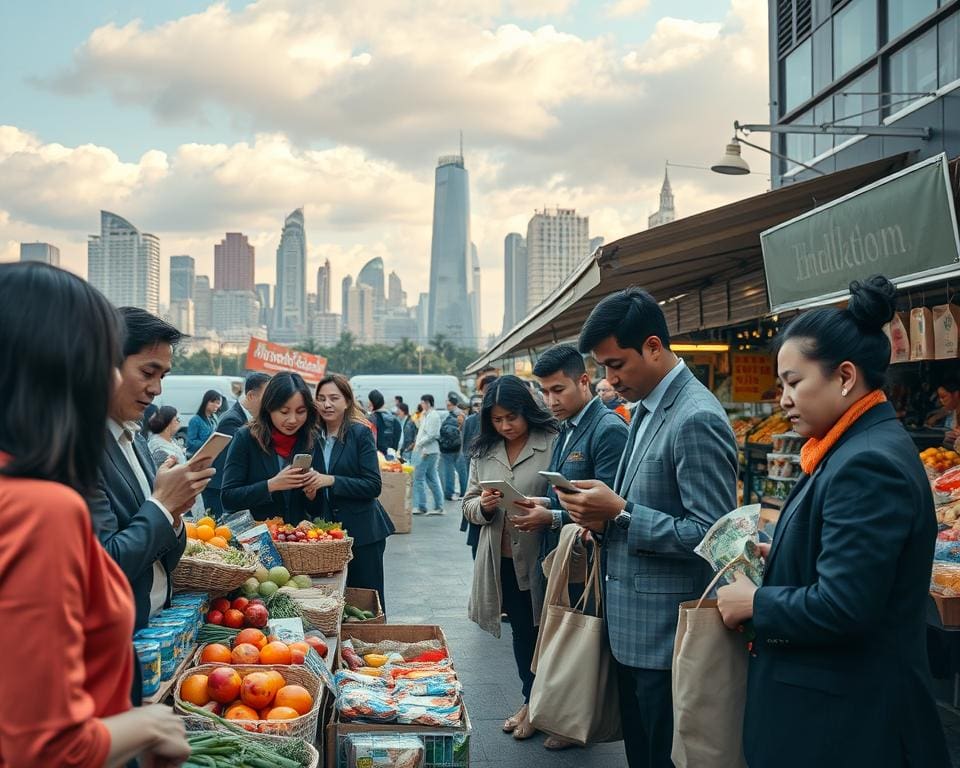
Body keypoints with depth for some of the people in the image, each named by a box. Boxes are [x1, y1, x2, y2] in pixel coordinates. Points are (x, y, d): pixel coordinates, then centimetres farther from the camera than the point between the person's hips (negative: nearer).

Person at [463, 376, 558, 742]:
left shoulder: (552, 443, -11)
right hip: (501, 559, 5)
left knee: (540, 629, 9)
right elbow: (469, 506, 11)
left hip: (539, 558, -5)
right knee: (520, 630, 18)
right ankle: (531, 701, 35)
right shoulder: (483, 451, 7)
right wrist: (482, 506, -11)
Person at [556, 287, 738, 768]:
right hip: (631, 624, 9)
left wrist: (619, 512, -22)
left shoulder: (697, 420, -21)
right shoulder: (645, 407, 10)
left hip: (667, 632, -9)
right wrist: (604, 514, 0)